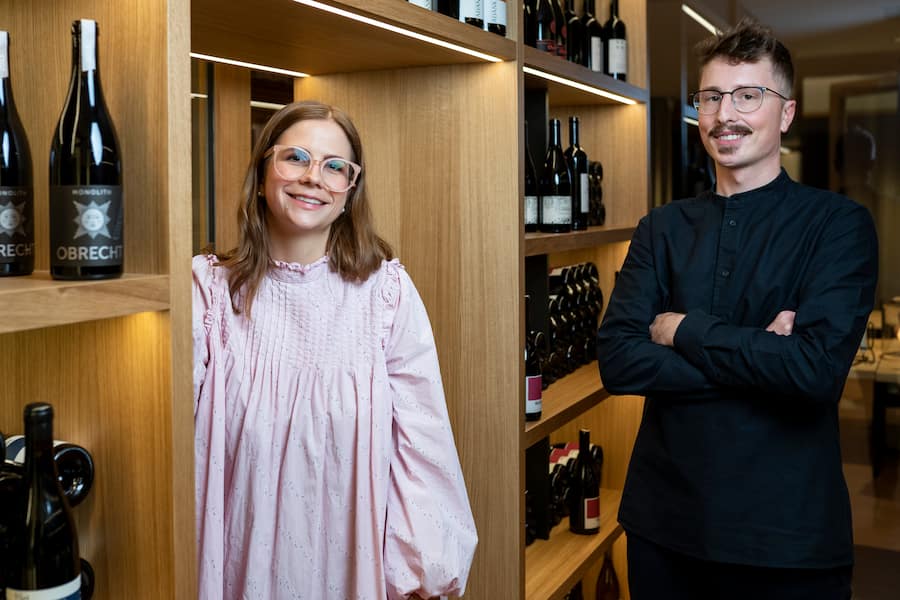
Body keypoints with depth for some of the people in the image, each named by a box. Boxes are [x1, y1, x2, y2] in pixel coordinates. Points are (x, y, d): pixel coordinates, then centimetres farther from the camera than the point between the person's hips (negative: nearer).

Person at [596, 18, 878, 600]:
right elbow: (617, 360, -8)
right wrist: (757, 357, -16)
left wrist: (684, 331, -11)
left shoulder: (838, 224, -6)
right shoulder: (661, 230, 4)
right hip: (664, 519, 3)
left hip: (786, 533, -3)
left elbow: (817, 367, -20)